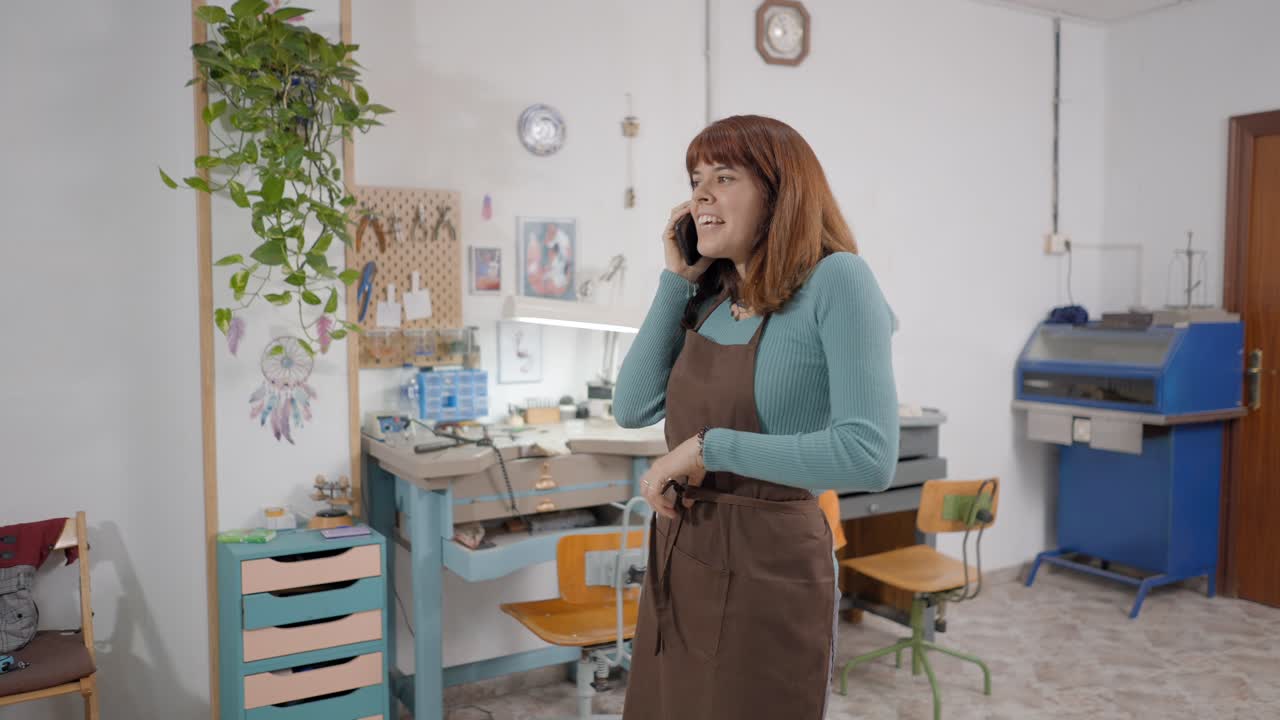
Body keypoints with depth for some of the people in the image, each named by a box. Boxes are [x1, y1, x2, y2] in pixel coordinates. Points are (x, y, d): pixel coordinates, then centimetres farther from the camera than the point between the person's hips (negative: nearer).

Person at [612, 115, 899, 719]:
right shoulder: (709, 295, 6)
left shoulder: (835, 280, -16)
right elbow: (633, 408, 1)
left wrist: (710, 447, -23)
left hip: (768, 568, -7)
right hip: (676, 560, 7)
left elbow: (870, 457, -24)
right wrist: (675, 279, -1)